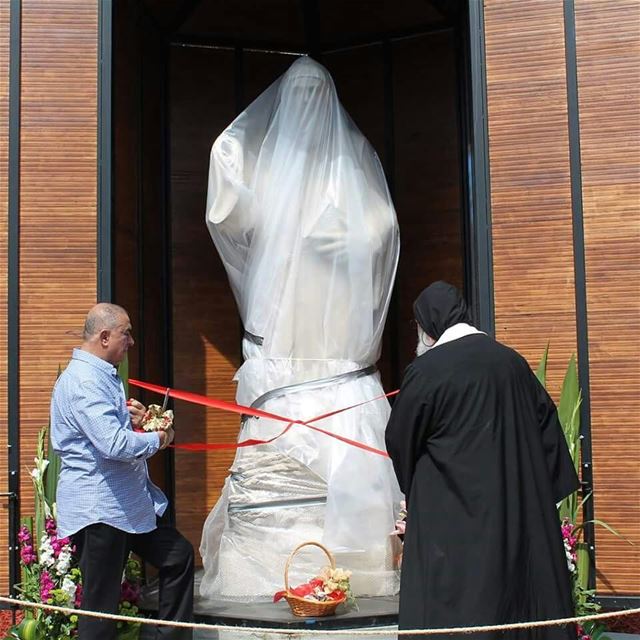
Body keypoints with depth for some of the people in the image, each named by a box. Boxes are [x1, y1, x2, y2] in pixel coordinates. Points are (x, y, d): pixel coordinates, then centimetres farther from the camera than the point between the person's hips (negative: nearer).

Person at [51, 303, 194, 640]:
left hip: (129, 504, 11)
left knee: (178, 555, 18)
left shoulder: (102, 375, 14)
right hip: (98, 509, -11)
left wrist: (132, 418, 6)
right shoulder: (83, 380, -20)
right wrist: (157, 439, -12)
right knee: (100, 609, -3)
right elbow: (114, 445, -30)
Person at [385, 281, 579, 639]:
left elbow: (400, 442, -1)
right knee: (521, 593, 13)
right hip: (522, 511, 6)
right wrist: (545, 494, 15)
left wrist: (414, 489, 18)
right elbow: (548, 425, 10)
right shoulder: (511, 361, 6)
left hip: (452, 518, -6)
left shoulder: (427, 370, -11)